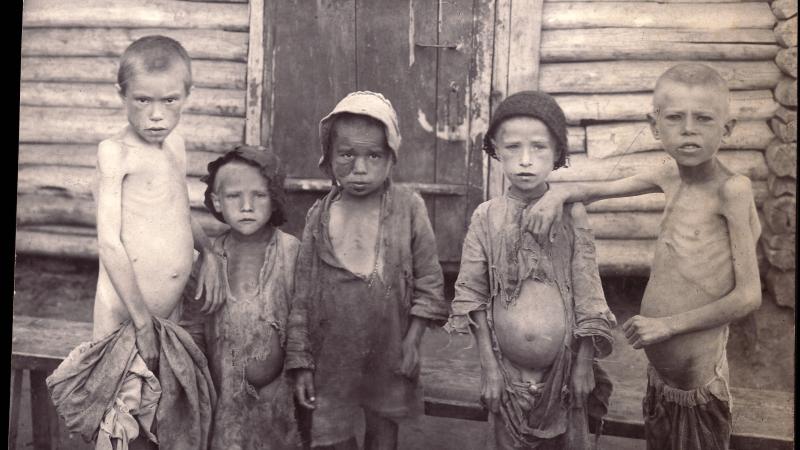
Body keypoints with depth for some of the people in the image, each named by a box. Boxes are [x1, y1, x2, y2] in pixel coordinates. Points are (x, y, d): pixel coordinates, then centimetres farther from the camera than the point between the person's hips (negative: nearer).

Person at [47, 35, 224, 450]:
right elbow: (109, 242, -15)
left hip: (164, 316, 7)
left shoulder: (175, 144, 10)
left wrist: (209, 253, 6)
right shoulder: (115, 151, -11)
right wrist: (142, 320, -16)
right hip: (125, 316, -7)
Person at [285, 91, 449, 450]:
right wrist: (300, 362, -1)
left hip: (388, 356, -1)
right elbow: (303, 294, -1)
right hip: (331, 355, 1)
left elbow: (428, 281, -3)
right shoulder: (318, 216, -4)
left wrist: (412, 340, -8)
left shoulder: (409, 208, -8)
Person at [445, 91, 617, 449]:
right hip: (508, 366, 0)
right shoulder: (486, 217, -5)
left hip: (562, 364, 0)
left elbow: (586, 292, -2)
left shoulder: (571, 215, -5)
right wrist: (488, 367, -5)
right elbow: (472, 296, -3)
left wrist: (583, 364, -2)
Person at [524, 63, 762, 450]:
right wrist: (560, 193, -7)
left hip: (698, 384, -6)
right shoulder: (671, 178, 1)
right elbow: (597, 191, 13)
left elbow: (748, 296, -16)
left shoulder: (732, 189, -17)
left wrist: (668, 324, -16)